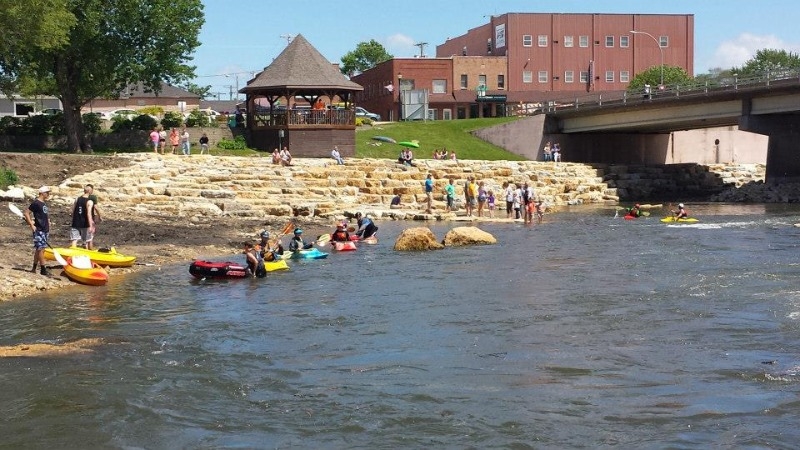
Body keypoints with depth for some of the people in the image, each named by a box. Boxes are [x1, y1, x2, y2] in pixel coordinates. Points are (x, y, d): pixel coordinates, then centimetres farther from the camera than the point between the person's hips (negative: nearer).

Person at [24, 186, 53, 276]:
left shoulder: (44, 203, 13)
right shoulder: (36, 203, -12)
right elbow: (26, 213, -14)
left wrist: (48, 223, 14)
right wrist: (31, 225, -17)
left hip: (45, 230, 9)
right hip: (39, 230, -9)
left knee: (39, 249, 12)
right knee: (41, 249, -7)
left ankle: (34, 268, 18)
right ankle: (43, 269, -4)